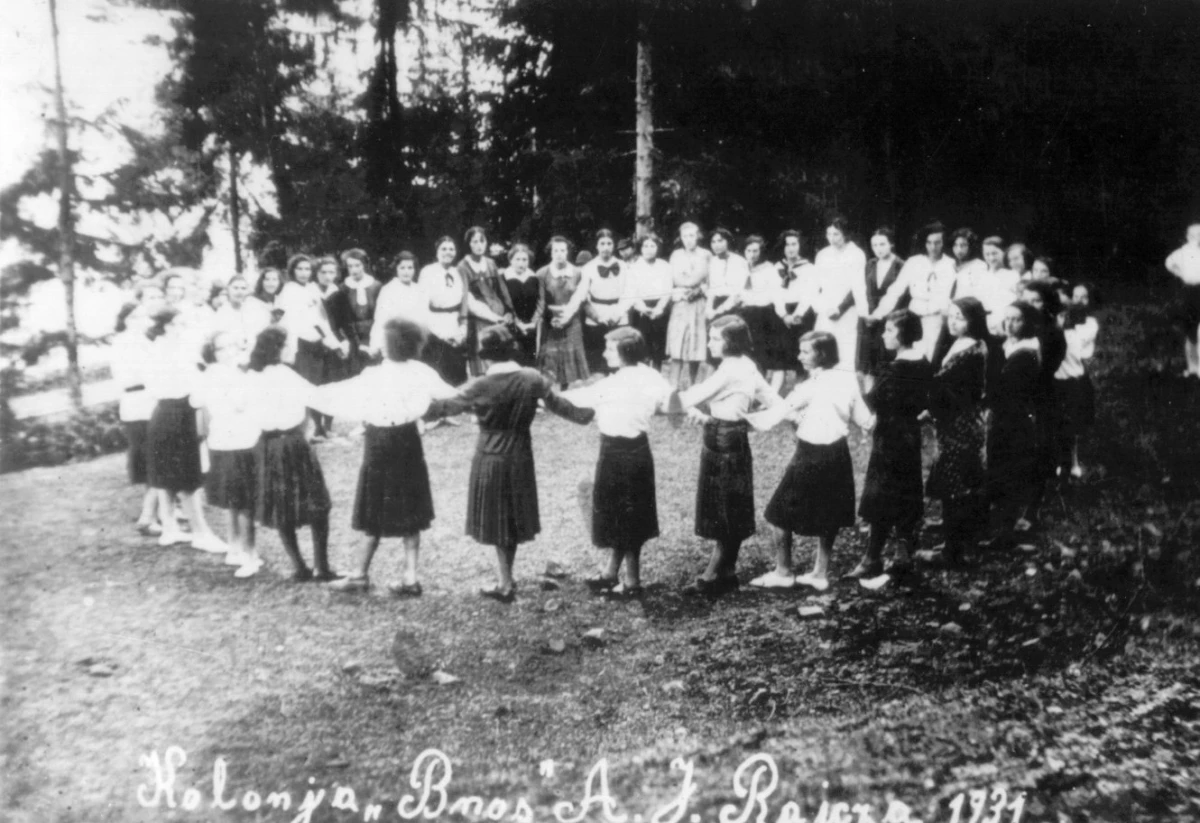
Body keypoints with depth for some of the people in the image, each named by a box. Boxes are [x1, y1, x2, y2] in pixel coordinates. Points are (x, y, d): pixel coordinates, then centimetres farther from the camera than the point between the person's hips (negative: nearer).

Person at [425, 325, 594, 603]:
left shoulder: (481, 386, -15)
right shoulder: (532, 380, -6)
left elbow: (448, 406, -6)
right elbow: (560, 405, 4)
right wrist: (587, 414, 21)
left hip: (490, 459, -4)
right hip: (520, 458, 4)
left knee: (496, 520, 6)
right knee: (514, 519, 16)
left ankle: (505, 584, 9)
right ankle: (505, 579, 26)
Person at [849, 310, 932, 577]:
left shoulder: (892, 370, -19)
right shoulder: (924, 366, 5)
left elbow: (874, 403, -18)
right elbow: (923, 403, 12)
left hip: (889, 438, -8)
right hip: (912, 437, 8)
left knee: (881, 498, -3)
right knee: (908, 495, 14)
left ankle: (873, 560, 1)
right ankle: (906, 553, 20)